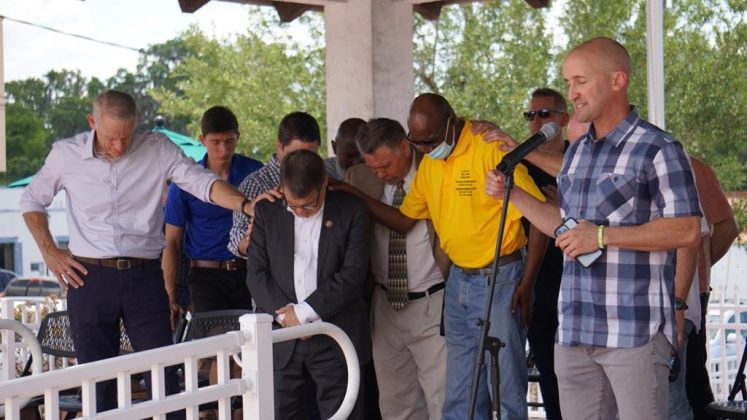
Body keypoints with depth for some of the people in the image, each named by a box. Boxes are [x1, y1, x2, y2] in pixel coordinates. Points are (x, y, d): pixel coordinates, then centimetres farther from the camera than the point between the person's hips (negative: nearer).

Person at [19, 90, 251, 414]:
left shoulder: (157, 150, -2)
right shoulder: (66, 154, 1)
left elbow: (202, 182, -12)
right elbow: (32, 200, 15)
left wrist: (246, 205, -29)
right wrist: (49, 252, 4)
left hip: (144, 276, 0)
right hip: (90, 277, 1)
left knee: (164, 377, -1)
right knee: (97, 382, 6)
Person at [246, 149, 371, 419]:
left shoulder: (351, 211, -1)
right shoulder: (267, 211, 5)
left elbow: (353, 272, -9)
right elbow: (256, 273, 2)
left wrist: (305, 312, -12)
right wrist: (284, 313, -12)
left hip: (335, 339, -2)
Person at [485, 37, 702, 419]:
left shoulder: (657, 149, -7)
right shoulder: (576, 151, 17)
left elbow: (687, 230, -14)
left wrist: (603, 236, -17)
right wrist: (512, 194, 14)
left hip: (635, 329, -7)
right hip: (574, 328, 7)